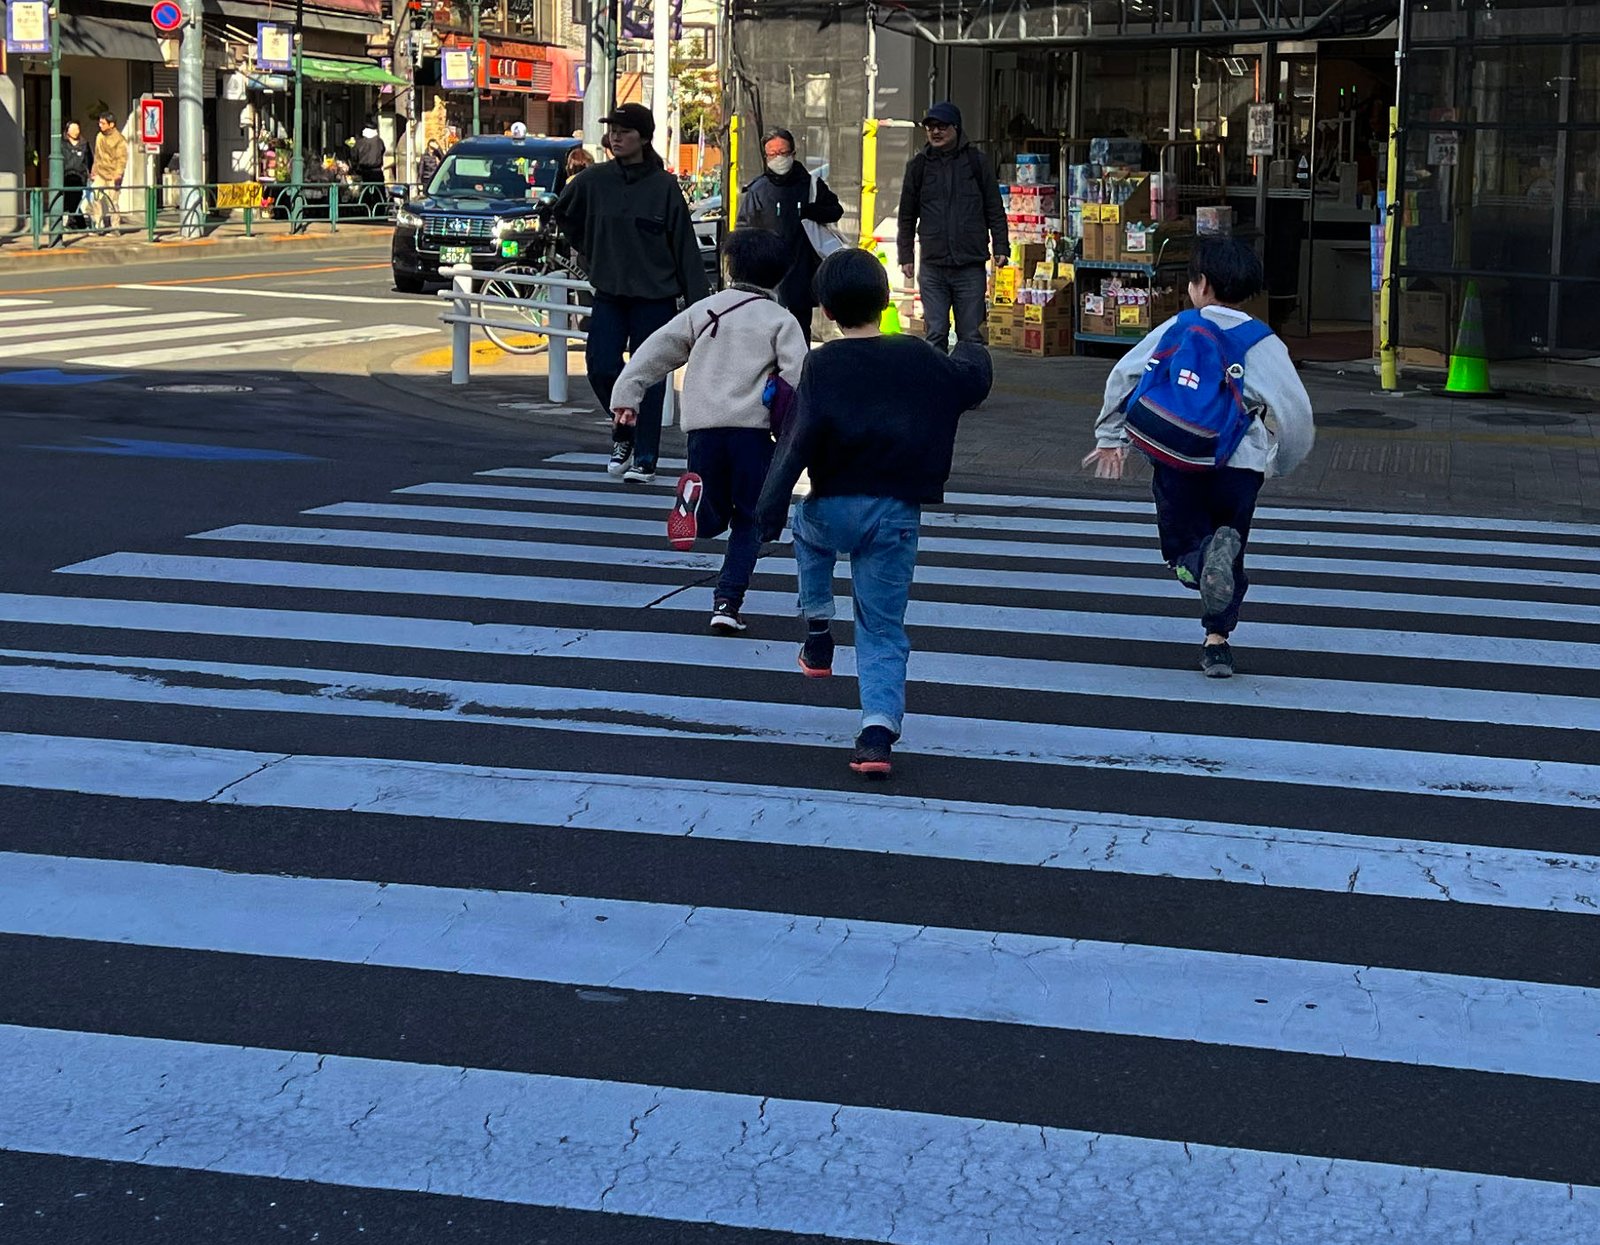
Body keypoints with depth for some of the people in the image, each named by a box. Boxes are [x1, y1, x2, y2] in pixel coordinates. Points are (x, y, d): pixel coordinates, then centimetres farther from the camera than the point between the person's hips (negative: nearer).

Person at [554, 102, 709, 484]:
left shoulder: (664, 185, -6)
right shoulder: (594, 181, 1)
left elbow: (685, 247, -5)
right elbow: (564, 213, 21)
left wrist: (699, 302, -9)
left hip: (655, 297, -3)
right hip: (609, 294, 3)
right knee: (601, 367, -6)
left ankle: (645, 459, 8)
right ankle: (623, 431, 20)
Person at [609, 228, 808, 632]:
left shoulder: (704, 310, 15)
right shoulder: (782, 321, 5)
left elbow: (657, 349, 11)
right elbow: (798, 379, -6)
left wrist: (628, 394, 14)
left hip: (703, 426, 2)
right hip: (753, 428, -2)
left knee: (714, 518, 13)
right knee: (748, 522, 9)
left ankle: (695, 499, -22)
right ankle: (727, 602, -3)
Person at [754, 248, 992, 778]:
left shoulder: (822, 364, -7)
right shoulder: (919, 358, 2)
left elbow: (800, 440, -14)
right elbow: (974, 381, 20)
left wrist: (771, 507, -12)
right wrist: (971, 351, 43)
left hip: (833, 507, -1)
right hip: (897, 515, 2)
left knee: (808, 528, 37)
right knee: (883, 631, 8)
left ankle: (818, 628, 29)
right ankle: (879, 729, -7)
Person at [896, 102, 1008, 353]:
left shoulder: (977, 162, 6)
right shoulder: (919, 165, 9)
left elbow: (995, 211, 9)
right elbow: (907, 216, 14)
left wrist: (1001, 247, 0)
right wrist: (906, 256, 9)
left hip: (971, 266, -1)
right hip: (932, 268, 1)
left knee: (970, 335, 1)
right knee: (936, 333, -3)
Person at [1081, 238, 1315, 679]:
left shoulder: (1176, 328, 8)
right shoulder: (1264, 344, 4)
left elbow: (1123, 376, 10)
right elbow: (1296, 413, 1)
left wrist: (1110, 438, 22)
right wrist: (1281, 463, 18)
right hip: (1239, 464, 0)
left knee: (1182, 547, 11)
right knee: (1231, 559, 19)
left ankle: (1203, 556, -24)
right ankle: (1217, 639, 7)